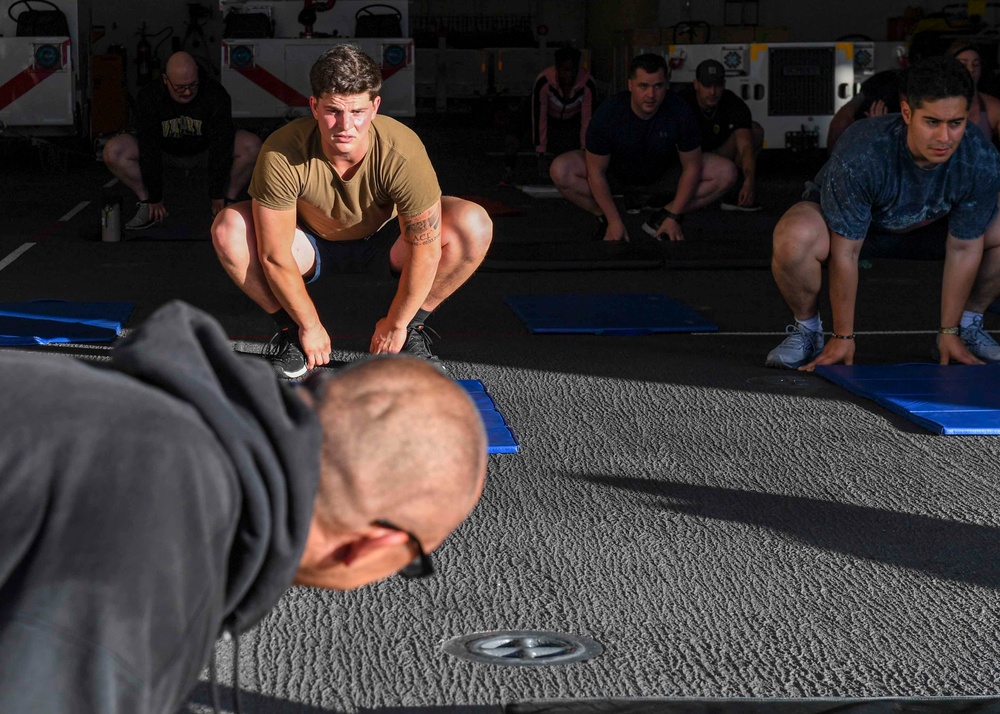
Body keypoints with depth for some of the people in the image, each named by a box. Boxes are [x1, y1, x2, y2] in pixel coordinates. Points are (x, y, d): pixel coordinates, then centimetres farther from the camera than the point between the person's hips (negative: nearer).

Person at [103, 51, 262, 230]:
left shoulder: (216, 95, -26)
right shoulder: (148, 97, -24)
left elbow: (220, 148, -24)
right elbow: (149, 150, -22)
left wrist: (217, 197, -22)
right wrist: (155, 199, -20)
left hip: (204, 151, -1)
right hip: (167, 151, 1)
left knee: (252, 146, -29)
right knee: (113, 152, -25)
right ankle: (147, 205, -8)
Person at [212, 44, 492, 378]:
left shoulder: (401, 152, -33)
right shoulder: (281, 154, -33)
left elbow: (425, 250, -25)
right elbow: (275, 256, -25)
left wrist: (396, 324, -17)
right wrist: (309, 326, -18)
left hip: (385, 240, 0)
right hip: (313, 244, 0)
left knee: (474, 226, -27)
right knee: (228, 229, -28)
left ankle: (411, 330, -6)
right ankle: (291, 331, -6)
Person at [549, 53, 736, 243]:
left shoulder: (680, 113, -27)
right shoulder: (607, 113, -30)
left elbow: (691, 167, -15)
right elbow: (596, 172, -21)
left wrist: (673, 217, -17)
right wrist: (614, 221, -23)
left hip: (663, 175, 1)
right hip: (616, 175, -1)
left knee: (726, 173, -21)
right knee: (560, 171, -30)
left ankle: (662, 217, -6)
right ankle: (605, 219, -6)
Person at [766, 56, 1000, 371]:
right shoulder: (859, 157, -38)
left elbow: (963, 248, -15)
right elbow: (845, 252, -29)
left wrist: (949, 332, -10)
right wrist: (843, 336, -21)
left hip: (927, 226, 4)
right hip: (841, 219, -4)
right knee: (793, 238, -38)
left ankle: (968, 326, 7)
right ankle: (807, 328, -7)